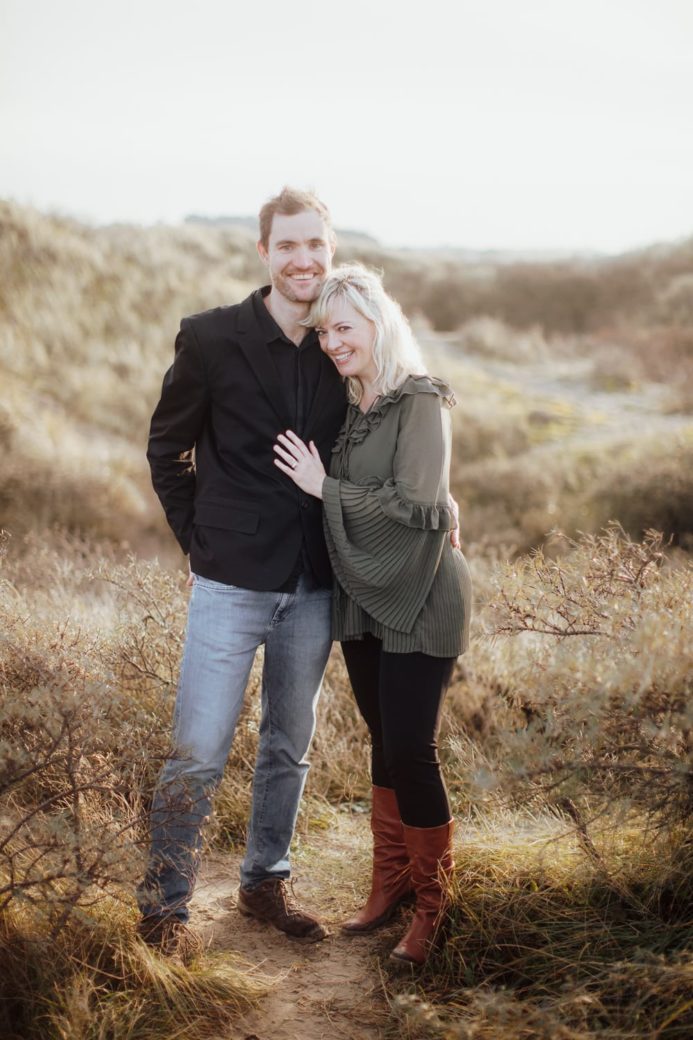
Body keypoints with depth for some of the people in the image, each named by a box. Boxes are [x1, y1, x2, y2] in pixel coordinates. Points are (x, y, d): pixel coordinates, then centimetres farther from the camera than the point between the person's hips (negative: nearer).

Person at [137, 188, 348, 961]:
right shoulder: (211, 339, -7)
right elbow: (167, 449, 2)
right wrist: (201, 543, 1)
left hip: (313, 590, 4)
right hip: (232, 584, -4)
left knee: (289, 748, 16)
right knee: (198, 753, -1)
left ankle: (265, 884, 33)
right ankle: (164, 906, 15)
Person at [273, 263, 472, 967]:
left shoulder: (420, 402, -13)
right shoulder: (348, 407, 8)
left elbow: (415, 503, -21)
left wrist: (325, 487, -15)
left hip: (418, 602, -7)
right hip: (362, 597, 7)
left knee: (410, 748, -6)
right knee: (385, 743, 14)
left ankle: (432, 902, 10)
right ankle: (391, 881, 27)